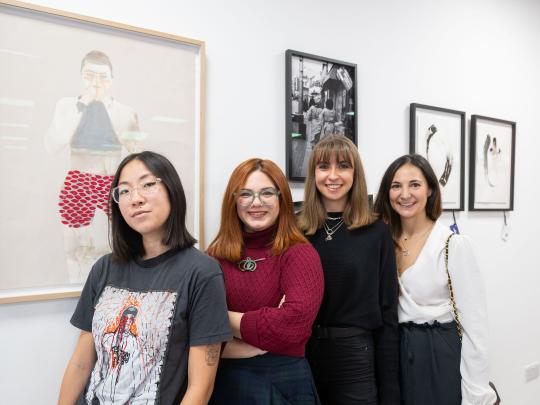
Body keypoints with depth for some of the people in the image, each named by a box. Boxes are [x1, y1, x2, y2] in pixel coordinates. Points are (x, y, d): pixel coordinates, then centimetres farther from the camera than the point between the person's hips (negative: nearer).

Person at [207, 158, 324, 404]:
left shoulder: (299, 254, -12)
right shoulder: (215, 255, -1)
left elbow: (294, 323, -27)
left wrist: (224, 318, -14)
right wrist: (267, 336, -16)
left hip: (281, 382, -3)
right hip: (222, 380, 3)